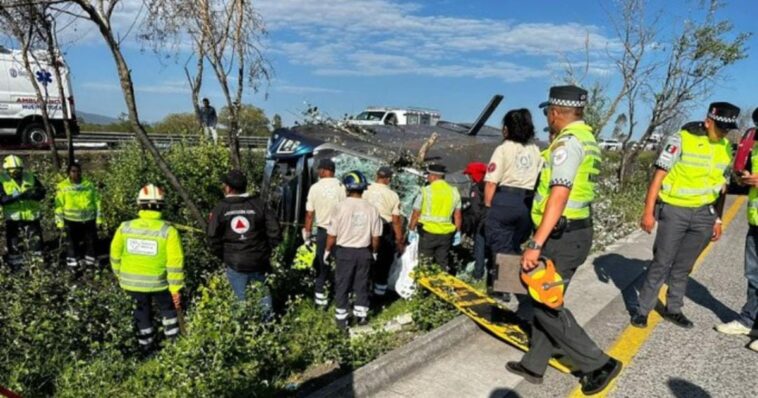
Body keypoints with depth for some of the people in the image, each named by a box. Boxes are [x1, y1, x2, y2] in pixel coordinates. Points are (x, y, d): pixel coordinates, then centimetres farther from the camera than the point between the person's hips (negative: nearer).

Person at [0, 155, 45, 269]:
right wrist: (16, 196, -29)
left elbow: (42, 192, -1)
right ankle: (15, 267, 23)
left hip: (32, 216, 2)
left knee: (36, 241, 10)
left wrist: (33, 194, -22)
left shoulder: (31, 177, 1)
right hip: (13, 218, -1)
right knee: (14, 243, 9)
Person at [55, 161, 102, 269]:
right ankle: (72, 261, 19)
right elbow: (59, 206, -1)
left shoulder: (89, 185, 4)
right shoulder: (63, 187, -1)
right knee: (73, 243, 7)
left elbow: (97, 202, 7)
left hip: (89, 220, 2)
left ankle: (90, 260, 24)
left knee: (91, 241, 9)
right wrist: (60, 222, -4)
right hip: (71, 221, -2)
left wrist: (99, 218, 4)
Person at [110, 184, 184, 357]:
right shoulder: (168, 231, -18)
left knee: (142, 312, 23)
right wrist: (175, 288, -8)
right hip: (158, 282, -3)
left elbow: (115, 256, 3)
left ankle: (146, 347, 37)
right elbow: (175, 263, -17)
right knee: (168, 309, 22)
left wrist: (120, 275, 20)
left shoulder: (125, 227, -8)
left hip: (131, 282, 3)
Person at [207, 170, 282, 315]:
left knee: (241, 300, 11)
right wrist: (266, 252, 9)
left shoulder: (220, 209, -4)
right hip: (259, 262, 1)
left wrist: (223, 256, 11)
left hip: (235, 264, 0)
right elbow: (275, 232, -7)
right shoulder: (259, 205, -3)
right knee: (264, 297, 17)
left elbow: (213, 238, -4)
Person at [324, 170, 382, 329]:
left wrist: (327, 250, 6)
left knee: (342, 285, 10)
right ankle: (361, 315, 26)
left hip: (345, 251, -2)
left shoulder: (341, 207, -14)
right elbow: (376, 236, 1)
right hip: (364, 252, 2)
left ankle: (341, 318, 18)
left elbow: (332, 234, -9)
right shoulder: (371, 209, -6)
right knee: (362, 284, 16)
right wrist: (375, 251, 17)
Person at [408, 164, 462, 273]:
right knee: (443, 264, 14)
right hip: (446, 234, 4)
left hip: (428, 233, -4)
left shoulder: (425, 191, -10)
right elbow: (458, 215, 6)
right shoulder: (454, 191, 3)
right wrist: (458, 232, 15)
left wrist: (411, 229, 4)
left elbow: (416, 213, -7)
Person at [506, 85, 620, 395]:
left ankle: (598, 365, 10)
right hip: (576, 232, 10)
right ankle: (533, 366, 26)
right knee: (545, 300, 16)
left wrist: (536, 244, -27)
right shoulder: (587, 138, 14)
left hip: (561, 237, -10)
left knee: (546, 306, 0)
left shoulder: (568, 141, -16)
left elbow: (559, 196, -25)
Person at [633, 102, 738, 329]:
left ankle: (673, 309, 26)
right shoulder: (682, 139, -10)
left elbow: (721, 186, 16)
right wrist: (648, 211, -12)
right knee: (661, 263, 0)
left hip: (704, 215, 5)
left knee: (684, 266, 13)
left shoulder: (726, 148, 8)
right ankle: (642, 309, 11)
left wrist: (718, 219, 15)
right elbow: (659, 175, -10)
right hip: (674, 211, -5)